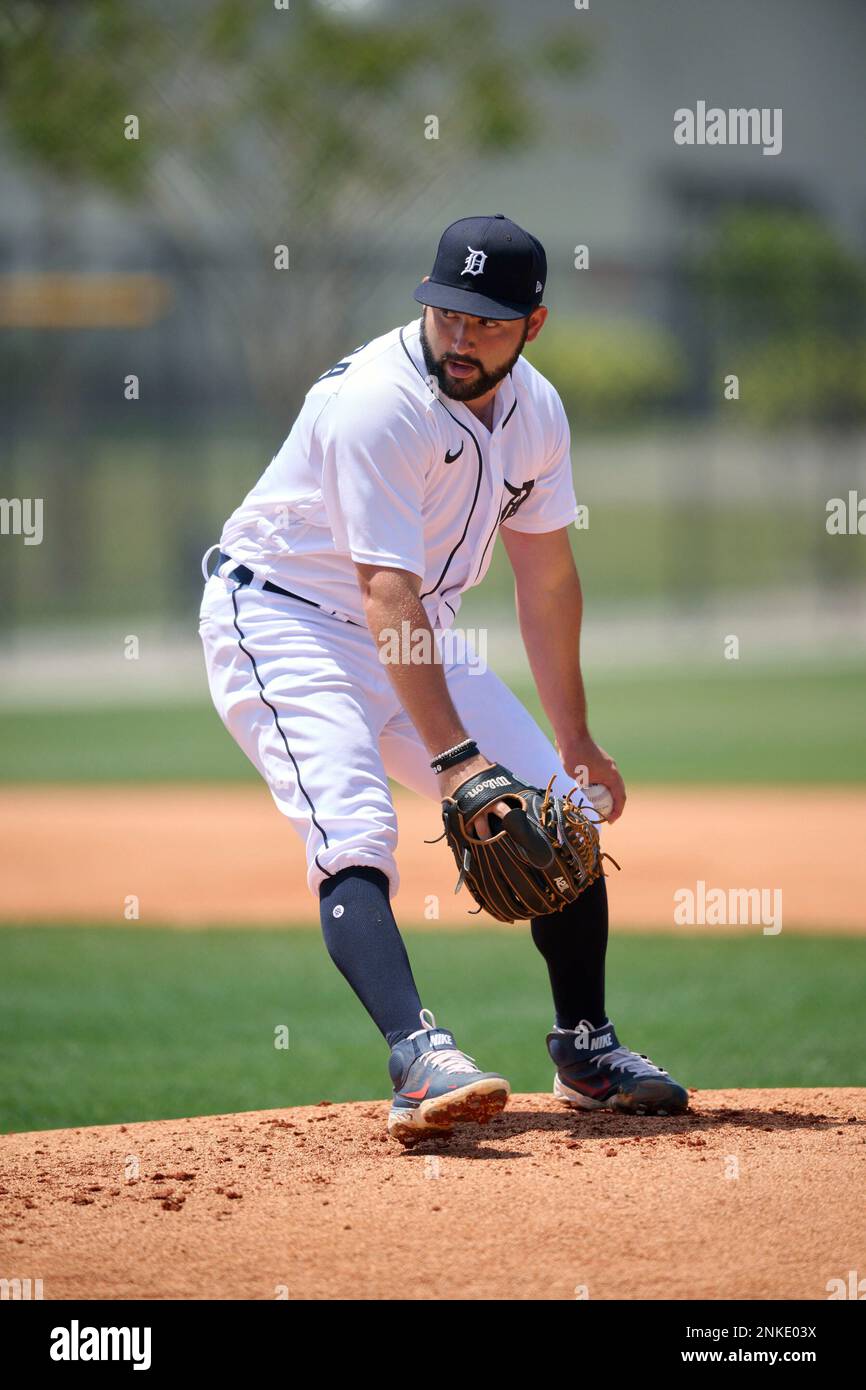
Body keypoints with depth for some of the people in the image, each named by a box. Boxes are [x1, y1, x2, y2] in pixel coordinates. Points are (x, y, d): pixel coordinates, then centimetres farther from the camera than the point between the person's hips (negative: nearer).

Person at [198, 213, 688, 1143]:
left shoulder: (534, 410, -3)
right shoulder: (377, 403, -28)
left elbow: (545, 574, 7)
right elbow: (388, 593, -34)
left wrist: (576, 742, 7)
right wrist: (454, 758, -41)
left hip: (415, 641, 8)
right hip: (282, 621, -8)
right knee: (354, 827, -29)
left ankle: (585, 1051, 18)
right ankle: (420, 1059, -44)